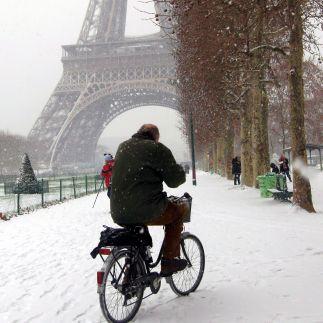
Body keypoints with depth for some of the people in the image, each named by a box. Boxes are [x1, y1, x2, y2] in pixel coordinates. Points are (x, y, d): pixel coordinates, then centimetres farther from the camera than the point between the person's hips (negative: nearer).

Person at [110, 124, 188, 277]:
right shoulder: (157, 148, -6)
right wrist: (180, 171, 17)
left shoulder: (123, 147, 15)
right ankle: (169, 261, 15)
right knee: (180, 210, 19)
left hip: (117, 214, 7)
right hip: (146, 211, -7)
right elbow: (174, 180, -5)